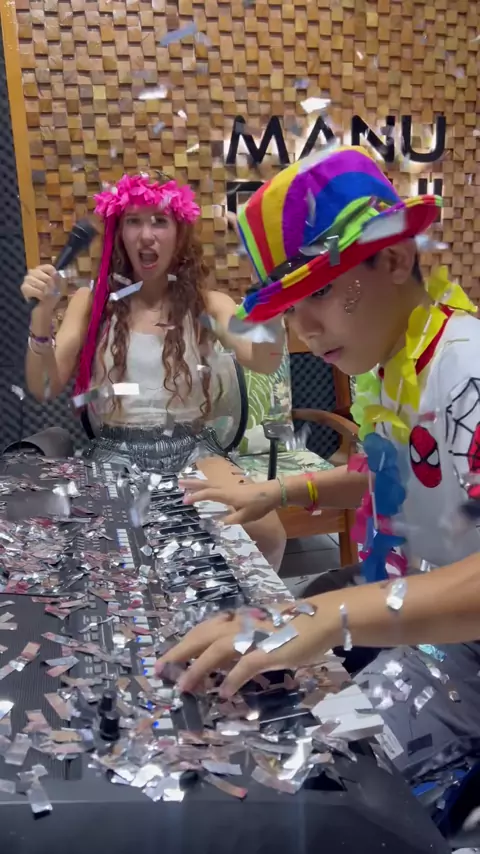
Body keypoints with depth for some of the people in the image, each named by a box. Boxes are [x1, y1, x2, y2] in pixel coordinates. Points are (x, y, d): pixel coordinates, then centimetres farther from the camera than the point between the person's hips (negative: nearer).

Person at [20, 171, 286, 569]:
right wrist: (42, 313, -16)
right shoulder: (91, 302, 7)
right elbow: (45, 388, 0)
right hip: (115, 452, 0)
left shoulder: (208, 303, 5)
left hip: (193, 448, 0)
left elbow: (264, 361, -12)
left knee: (266, 532, -24)